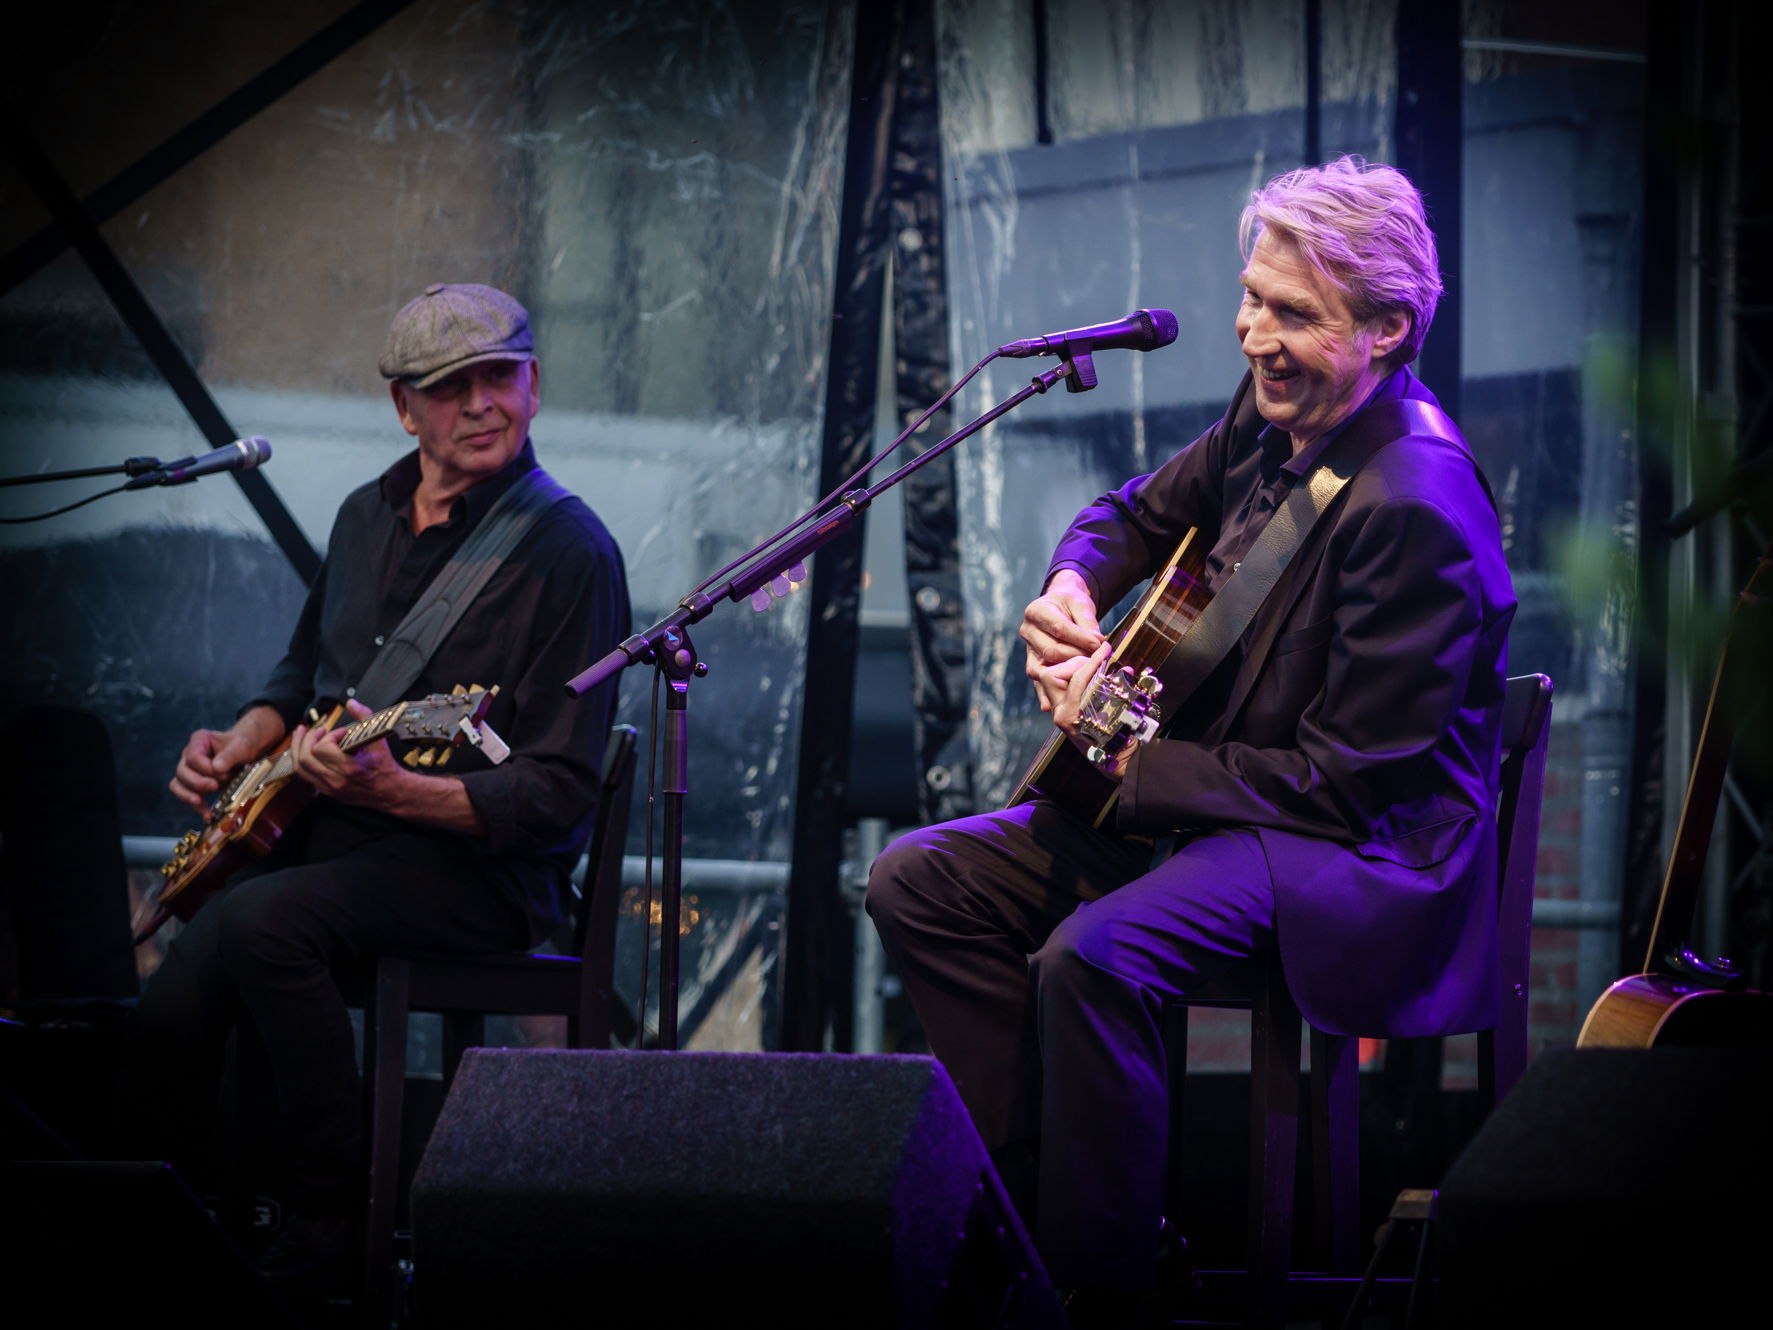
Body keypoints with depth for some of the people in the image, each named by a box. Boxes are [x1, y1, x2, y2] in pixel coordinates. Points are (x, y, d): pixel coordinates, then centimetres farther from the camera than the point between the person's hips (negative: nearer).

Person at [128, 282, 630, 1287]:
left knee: (262, 918, -34)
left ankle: (333, 1226, -23)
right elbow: (306, 675, 30)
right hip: (326, 830, 7)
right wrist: (243, 744, 8)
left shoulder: (569, 551, -10)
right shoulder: (368, 516, 13)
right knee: (172, 1016, -20)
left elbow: (561, 794, -15)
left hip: (485, 864, -6)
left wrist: (396, 791, -29)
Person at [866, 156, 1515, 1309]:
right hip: (1206, 782, 10)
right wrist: (1071, 589, -2)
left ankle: (1105, 1274, -17)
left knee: (1094, 953, -35)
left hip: (1361, 841, -10)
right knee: (918, 882, 2)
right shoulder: (1275, 414, 1)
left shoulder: (1417, 506, -25)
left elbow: (1347, 777, -23)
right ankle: (1036, 1186, 5)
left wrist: (1129, 760, -19)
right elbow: (1144, 514, 22)